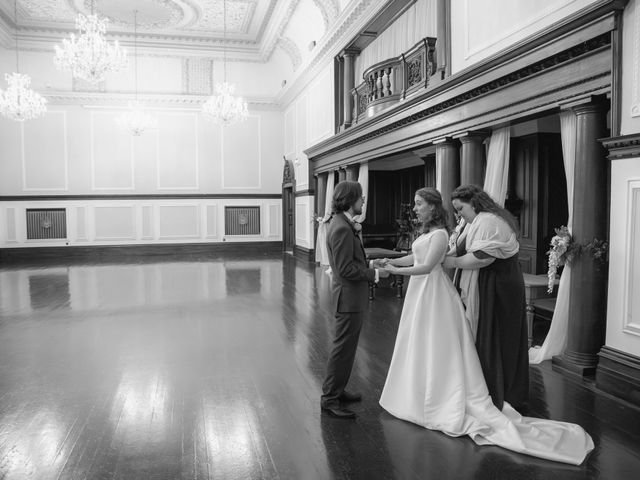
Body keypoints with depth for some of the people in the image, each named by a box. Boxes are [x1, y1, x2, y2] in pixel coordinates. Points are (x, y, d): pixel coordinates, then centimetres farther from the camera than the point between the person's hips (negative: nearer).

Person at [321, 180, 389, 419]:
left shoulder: (341, 223, 10)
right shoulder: (342, 229, -22)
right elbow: (346, 269, -24)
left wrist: (371, 264, 7)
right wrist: (374, 274, -16)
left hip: (350, 295, 11)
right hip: (349, 295, -11)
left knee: (346, 347, 20)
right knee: (343, 348, 0)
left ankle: (337, 390, 33)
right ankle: (329, 399, 12)